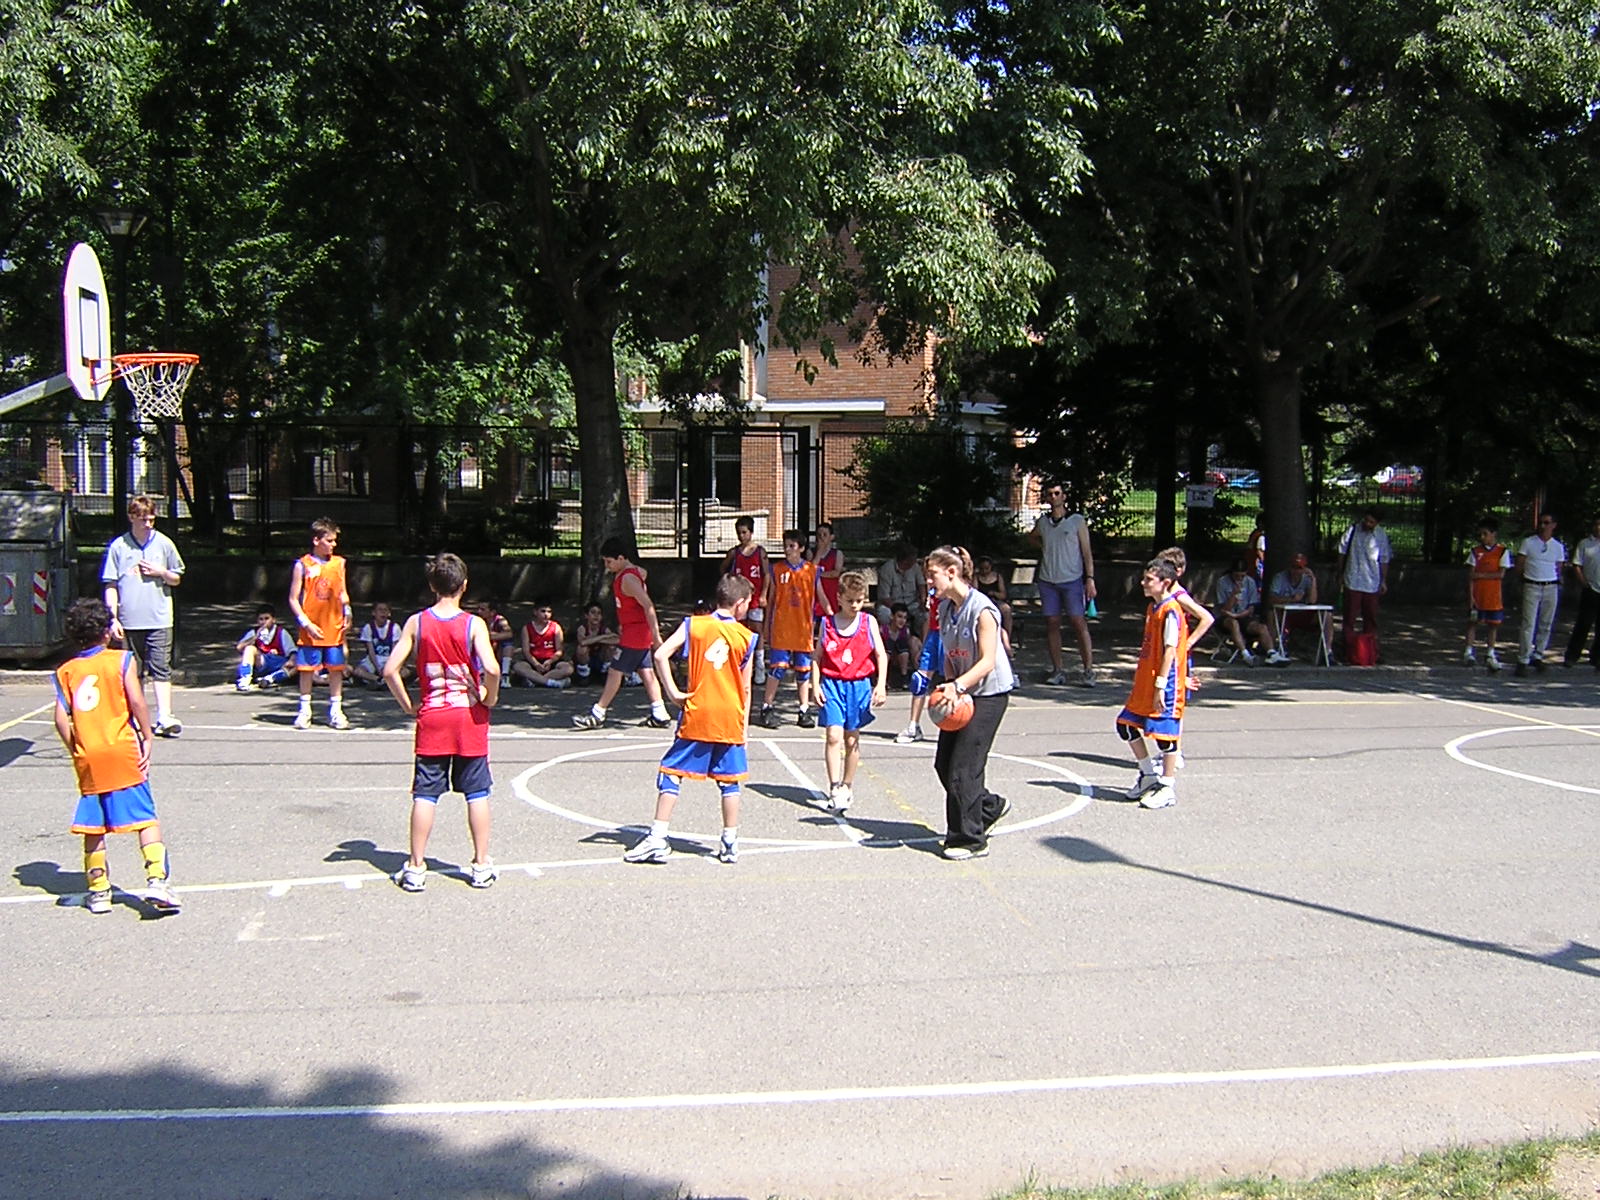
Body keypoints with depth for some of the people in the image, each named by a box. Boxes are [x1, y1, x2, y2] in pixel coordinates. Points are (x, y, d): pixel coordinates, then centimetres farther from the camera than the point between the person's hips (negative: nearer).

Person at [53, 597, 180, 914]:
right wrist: (147, 737, -4)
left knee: (93, 826, 12)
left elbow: (61, 718, 0)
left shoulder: (66, 671, 8)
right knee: (145, 819, 0)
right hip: (123, 752, -3)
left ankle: (98, 890, 16)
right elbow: (136, 702, -11)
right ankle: (157, 879, -11)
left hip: (88, 759, 3)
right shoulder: (122, 660, -1)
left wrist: (75, 751, 9)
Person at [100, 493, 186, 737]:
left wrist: (161, 572, -7)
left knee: (160, 668, -7)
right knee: (133, 671, 9)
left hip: (159, 619, -1)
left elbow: (177, 579, 14)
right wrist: (113, 618, -3)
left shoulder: (164, 543, 6)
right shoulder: (118, 546, 4)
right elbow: (110, 586, 5)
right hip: (129, 620, 1)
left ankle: (164, 717, -11)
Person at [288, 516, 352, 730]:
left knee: (336, 669, 5)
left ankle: (335, 711, 16)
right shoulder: (303, 565, -5)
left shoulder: (339, 563, 6)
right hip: (311, 630, -3)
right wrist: (306, 623, -12)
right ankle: (304, 710, 19)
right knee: (307, 669, 5)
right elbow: (293, 599, -3)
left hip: (335, 628, 3)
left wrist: (347, 611, -1)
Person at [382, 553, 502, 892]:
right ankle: (481, 865, 12)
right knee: (477, 793, 7)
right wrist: (489, 699, -5)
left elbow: (390, 670, -6)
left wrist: (408, 705, 4)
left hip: (431, 718, 2)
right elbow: (491, 669, -22)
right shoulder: (473, 624, -9)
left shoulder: (416, 622, -2)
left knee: (424, 794, 6)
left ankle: (415, 867, 8)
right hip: (470, 717, -1)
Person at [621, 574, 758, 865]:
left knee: (672, 774, 5)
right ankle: (730, 843, 14)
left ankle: (658, 839, 0)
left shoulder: (693, 625, 0)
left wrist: (672, 692, -6)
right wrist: (743, 726, 11)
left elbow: (661, 655, -12)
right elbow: (746, 689, 4)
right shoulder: (746, 638, 2)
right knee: (729, 781, 10)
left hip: (697, 714, -1)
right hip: (730, 719, 1)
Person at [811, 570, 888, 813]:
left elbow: (881, 655, 2)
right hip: (832, 683, -1)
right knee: (833, 736, -13)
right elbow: (817, 656, 6)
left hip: (859, 684, 1)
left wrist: (881, 685, -8)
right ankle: (835, 788, -14)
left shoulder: (868, 622, 2)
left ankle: (847, 786, 25)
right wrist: (815, 685, -3)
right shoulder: (828, 623, 2)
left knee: (852, 739, 9)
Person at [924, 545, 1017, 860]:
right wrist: (949, 685, -7)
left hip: (989, 694, -8)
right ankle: (990, 806, 33)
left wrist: (958, 686, -36)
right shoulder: (945, 608, 5)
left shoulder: (982, 609, -19)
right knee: (943, 763, 10)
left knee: (962, 768, -7)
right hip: (961, 693, 8)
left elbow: (987, 661, -23)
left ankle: (969, 840, 7)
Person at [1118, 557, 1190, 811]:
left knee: (1165, 732, -2)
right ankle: (1149, 774, 26)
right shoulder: (1153, 607, 13)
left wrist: (1160, 685, -22)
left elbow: (1170, 650, -20)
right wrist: (1143, 679, 21)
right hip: (1145, 682, 10)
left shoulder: (1171, 611, -16)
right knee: (1126, 724, 12)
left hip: (1165, 685, -10)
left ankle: (1168, 788, 8)